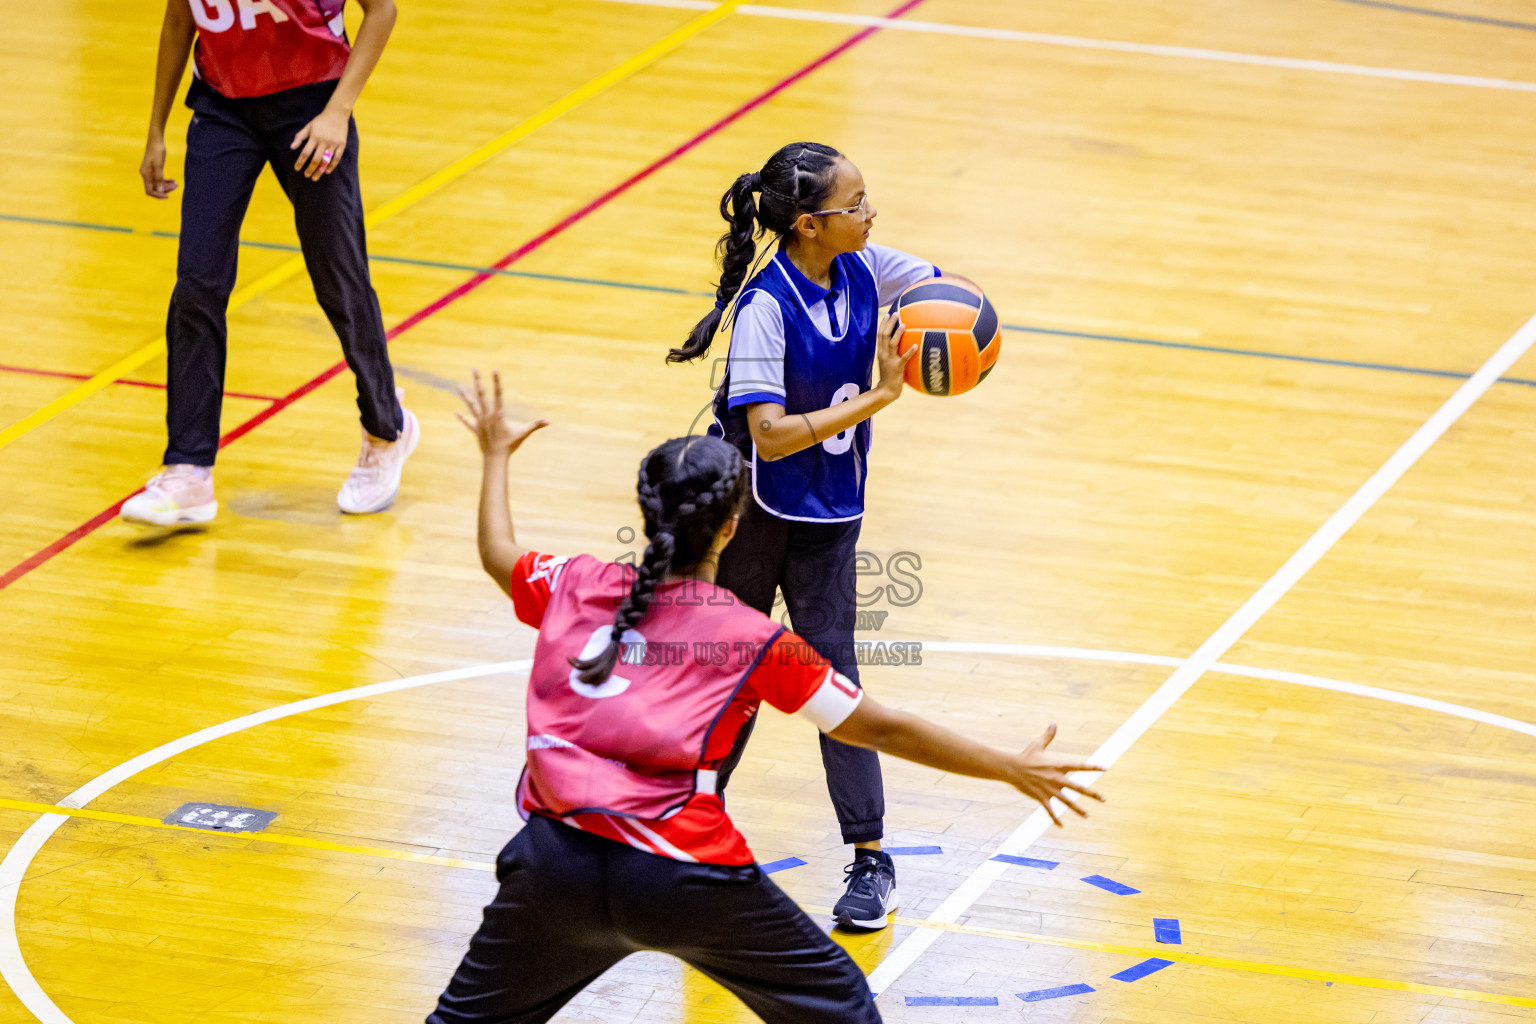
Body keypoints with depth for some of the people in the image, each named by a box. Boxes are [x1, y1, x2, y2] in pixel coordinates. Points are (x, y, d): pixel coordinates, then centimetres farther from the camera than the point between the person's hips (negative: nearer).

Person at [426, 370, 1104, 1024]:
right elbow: (881, 729, 4)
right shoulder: (755, 642, -2)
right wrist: (1011, 769, 12)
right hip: (684, 880, -3)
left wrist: (497, 455, 48)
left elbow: (499, 556, 30)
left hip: (558, 858, 3)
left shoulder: (579, 587, 7)